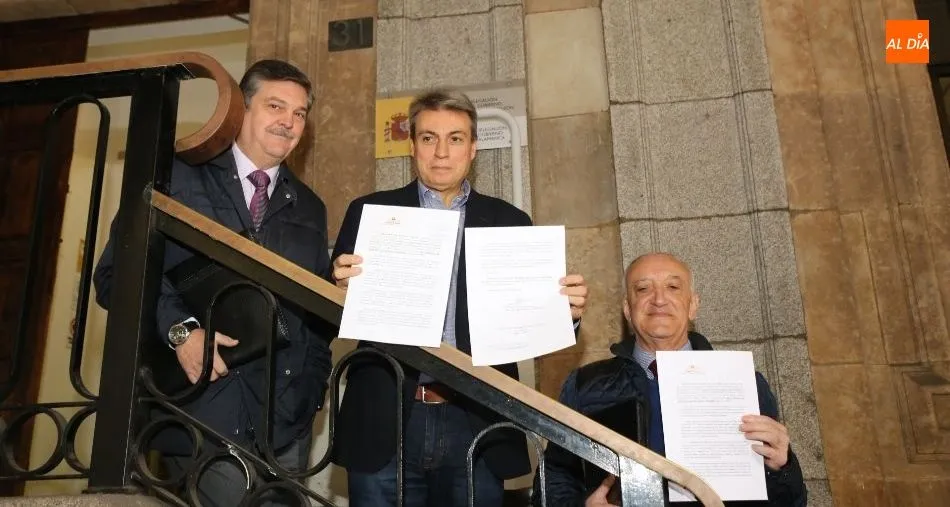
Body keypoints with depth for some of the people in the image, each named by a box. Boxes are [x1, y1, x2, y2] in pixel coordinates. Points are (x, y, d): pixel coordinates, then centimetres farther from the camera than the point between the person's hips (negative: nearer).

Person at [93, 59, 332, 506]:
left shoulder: (309, 209, 15)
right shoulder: (177, 176, 2)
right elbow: (114, 274, -1)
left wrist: (312, 386, 5)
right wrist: (179, 329, -15)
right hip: (203, 408, -3)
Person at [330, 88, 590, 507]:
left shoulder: (509, 222, 8)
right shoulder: (370, 212, 6)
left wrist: (566, 311, -12)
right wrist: (343, 287, -16)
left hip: (476, 425, 1)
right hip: (384, 424, 0)